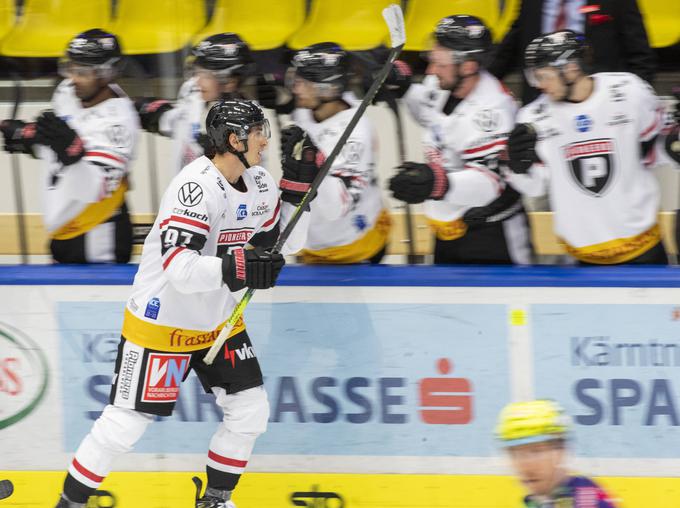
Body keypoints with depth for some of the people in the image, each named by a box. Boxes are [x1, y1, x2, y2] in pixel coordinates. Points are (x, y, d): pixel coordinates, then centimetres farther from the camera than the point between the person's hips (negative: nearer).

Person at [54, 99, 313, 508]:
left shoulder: (259, 183, 0)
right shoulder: (197, 186, -28)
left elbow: (288, 240, 10)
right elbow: (180, 268, -35)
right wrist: (234, 268, -48)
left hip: (219, 320, 8)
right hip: (162, 320, -8)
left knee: (251, 412, 5)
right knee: (126, 422, -3)